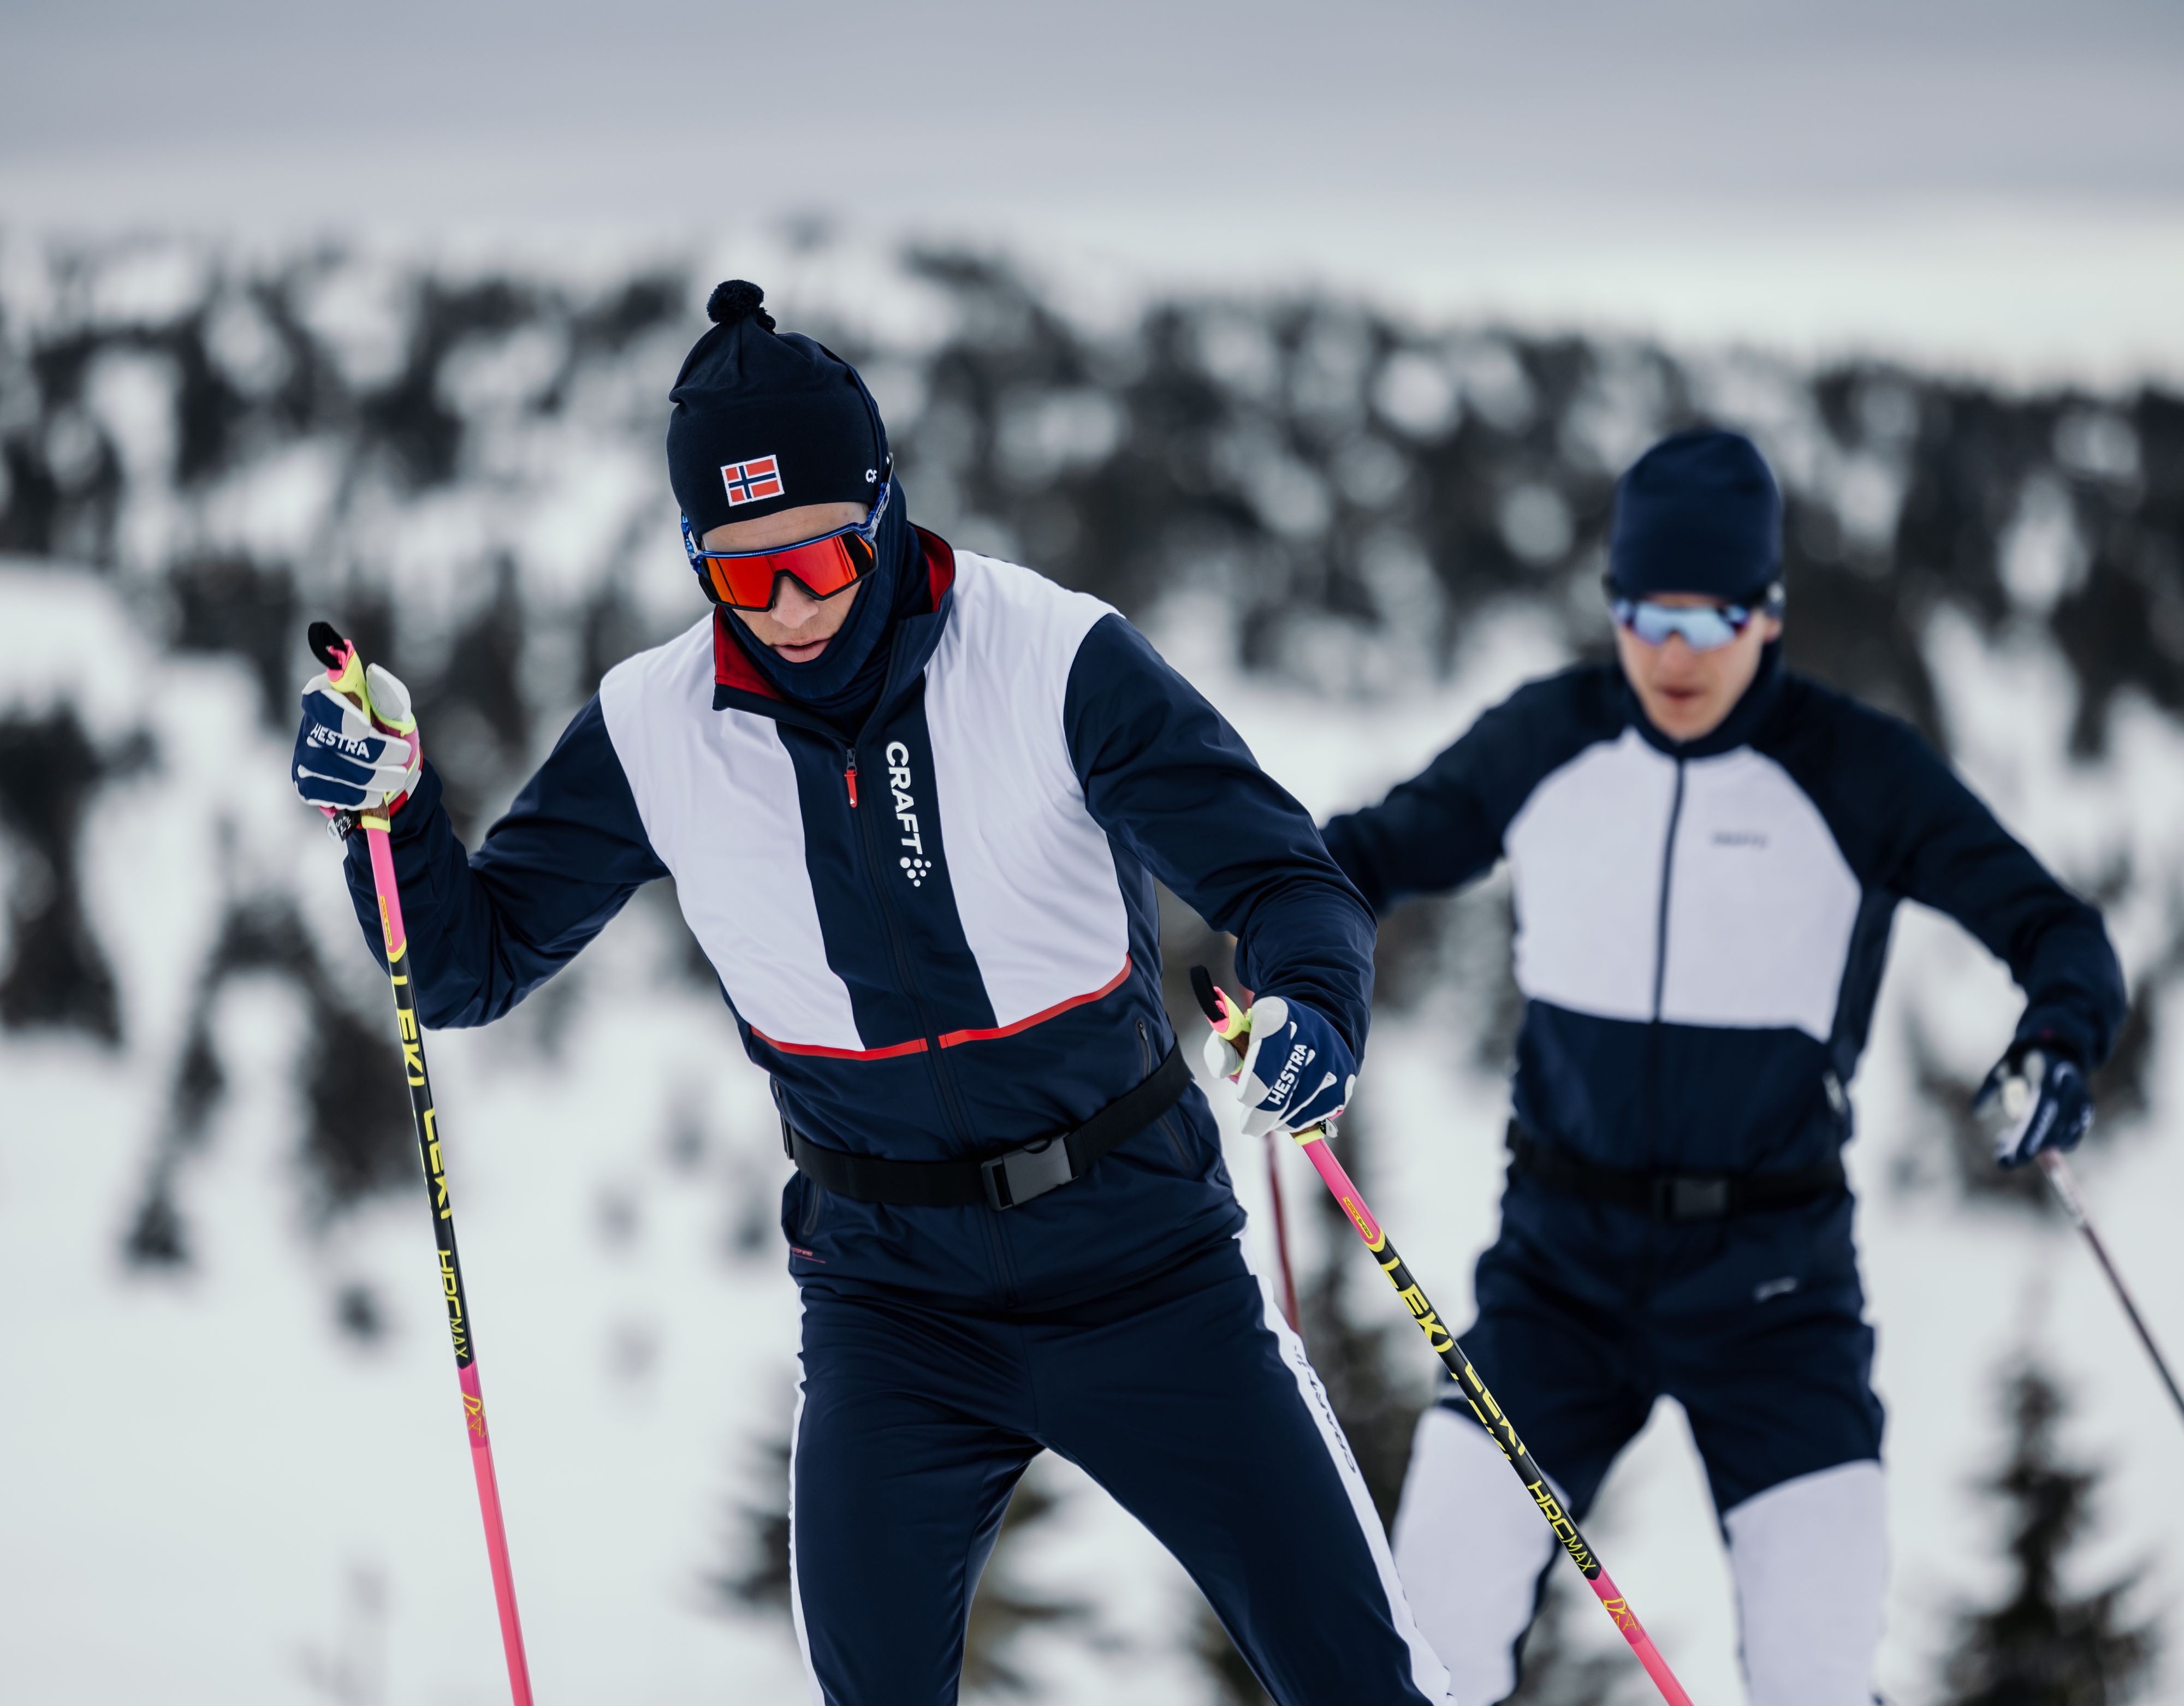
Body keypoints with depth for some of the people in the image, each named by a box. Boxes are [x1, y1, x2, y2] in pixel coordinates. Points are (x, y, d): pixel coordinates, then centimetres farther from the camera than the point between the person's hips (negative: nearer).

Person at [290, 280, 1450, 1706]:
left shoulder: (1057, 660, -16)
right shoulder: (656, 733, -7)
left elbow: (1283, 878, -14)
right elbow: (471, 964, 1)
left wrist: (1318, 1007, -36)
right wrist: (394, 810, -18)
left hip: (1145, 1259, -1)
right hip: (890, 1298, 1)